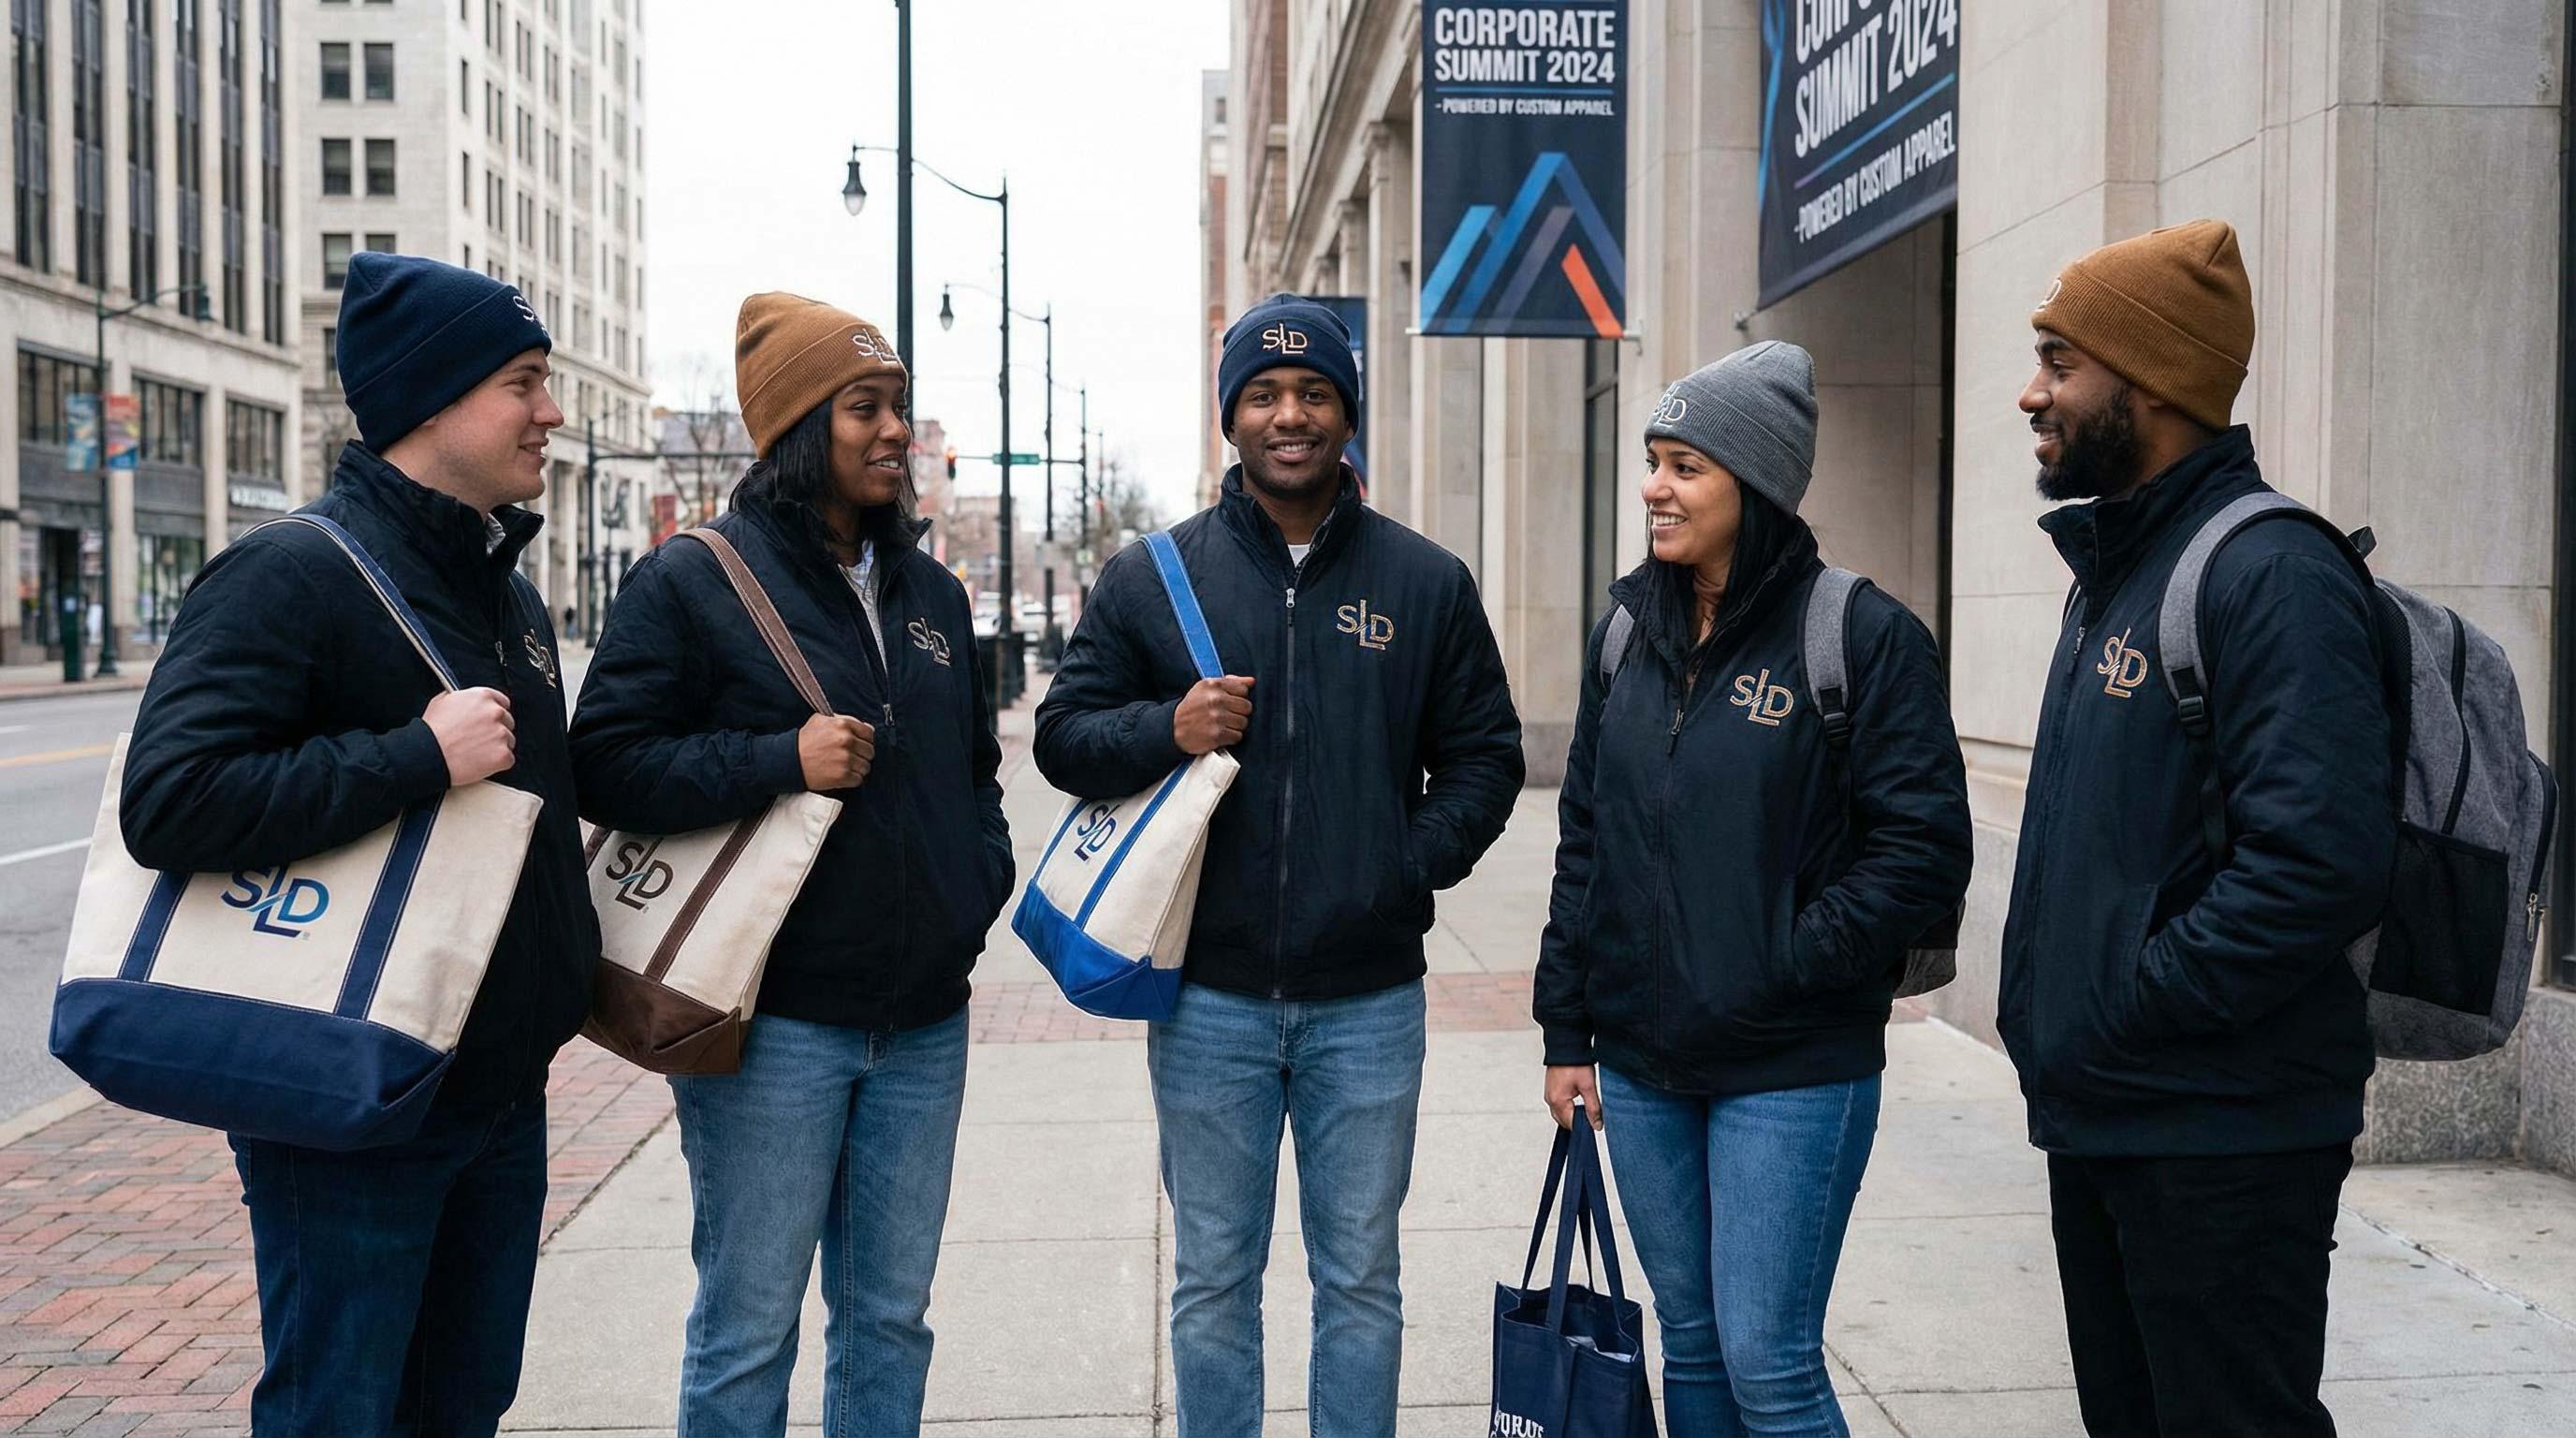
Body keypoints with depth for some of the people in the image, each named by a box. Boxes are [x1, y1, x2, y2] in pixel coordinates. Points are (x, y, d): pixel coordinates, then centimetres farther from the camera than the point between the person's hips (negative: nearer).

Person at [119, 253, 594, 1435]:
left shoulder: (506, 588, 11)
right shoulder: (293, 572, -16)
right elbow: (169, 803, -27)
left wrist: (570, 964, 16)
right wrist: (420, 757, -27)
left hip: (501, 1099, 8)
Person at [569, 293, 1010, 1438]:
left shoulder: (931, 593, 13)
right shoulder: (690, 584, -6)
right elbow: (604, 763, -12)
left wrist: (984, 879, 9)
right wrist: (783, 761, -20)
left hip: (923, 1020, 6)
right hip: (773, 1022, -6)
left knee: (890, 1315, 16)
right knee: (748, 1330, 3)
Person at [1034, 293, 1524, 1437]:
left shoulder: (1426, 582, 4)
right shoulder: (1148, 578, 2)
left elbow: (1484, 755, 7)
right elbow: (1062, 734, 4)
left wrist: (1413, 866, -7)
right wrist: (1167, 730, -15)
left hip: (1369, 999, 1)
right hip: (1209, 996, 0)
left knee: (1360, 1280, 13)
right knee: (1214, 1280, 13)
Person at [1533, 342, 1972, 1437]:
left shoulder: (1861, 636, -10)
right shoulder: (1628, 632, 7)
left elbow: (1922, 848, -12)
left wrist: (1786, 967, -15)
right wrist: (1567, 1029, 10)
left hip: (1792, 1073, -5)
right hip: (1641, 1064, 6)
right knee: (1691, 1345, 16)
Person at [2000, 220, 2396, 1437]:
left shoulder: (2271, 575, -17)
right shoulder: (2112, 569, 14)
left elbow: (2323, 858, -27)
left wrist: (2125, 1011, -20)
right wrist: (2044, 1004, 11)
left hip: (2218, 1141, -9)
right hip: (2094, 1116, 9)